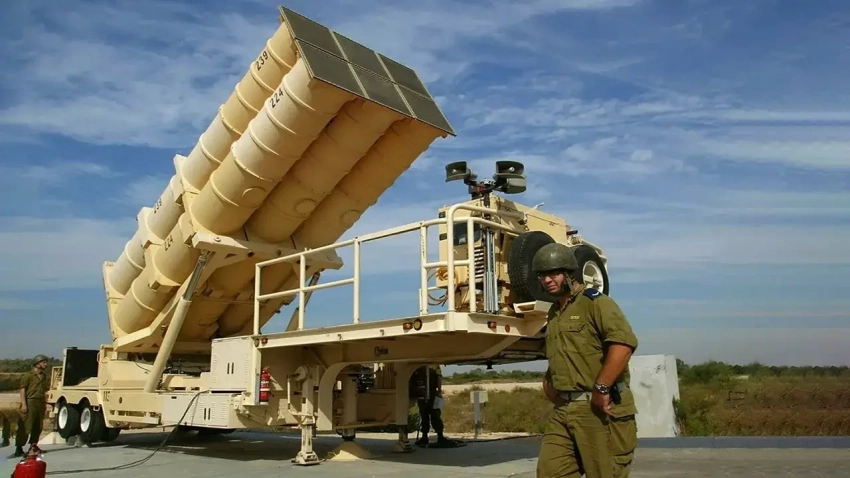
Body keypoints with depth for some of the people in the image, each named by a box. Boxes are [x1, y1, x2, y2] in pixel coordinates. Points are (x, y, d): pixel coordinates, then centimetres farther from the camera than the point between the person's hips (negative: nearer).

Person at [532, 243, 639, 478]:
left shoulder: (595, 302, -8)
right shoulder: (554, 313, 18)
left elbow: (624, 342, -24)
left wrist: (601, 389, -24)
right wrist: (548, 383, 16)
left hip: (599, 410, -8)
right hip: (563, 410, 8)